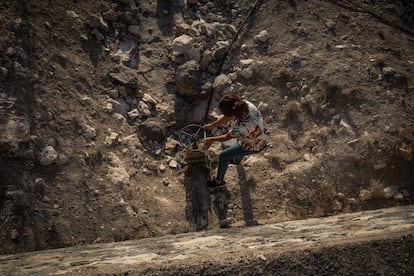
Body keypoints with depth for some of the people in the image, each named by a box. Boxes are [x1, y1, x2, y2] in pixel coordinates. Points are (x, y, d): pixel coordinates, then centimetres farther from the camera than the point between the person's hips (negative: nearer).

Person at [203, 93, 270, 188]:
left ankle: (219, 181, 34)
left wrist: (211, 139, -2)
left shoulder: (240, 127, -43)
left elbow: (226, 137, -20)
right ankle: (237, 159, 68)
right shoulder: (244, 104, -27)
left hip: (253, 146, -6)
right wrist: (212, 125, 2)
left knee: (223, 156, 10)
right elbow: (227, 117, -7)